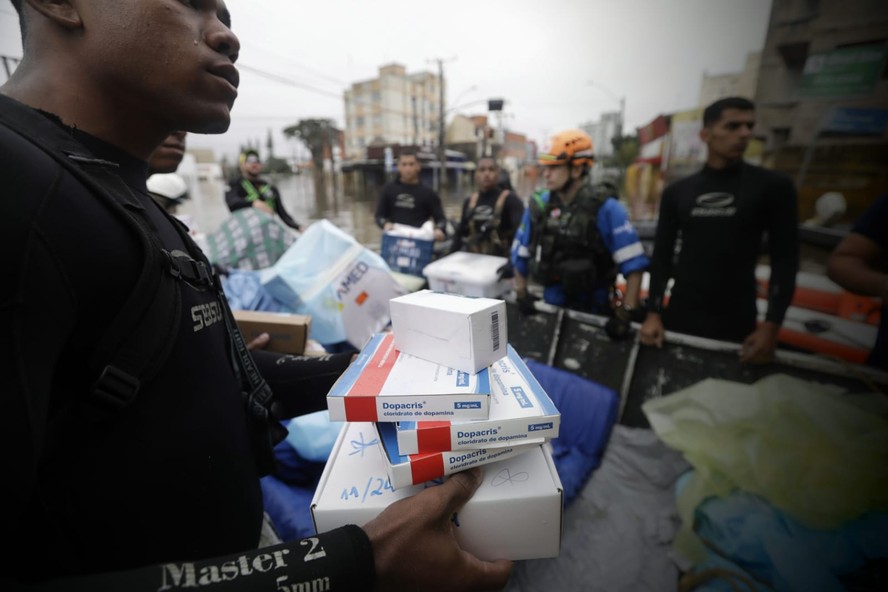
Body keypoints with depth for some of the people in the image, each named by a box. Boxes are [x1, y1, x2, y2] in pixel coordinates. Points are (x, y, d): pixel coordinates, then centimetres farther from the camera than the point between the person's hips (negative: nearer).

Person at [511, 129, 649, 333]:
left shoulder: (604, 208, -16)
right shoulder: (540, 204, -3)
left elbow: (634, 263, -17)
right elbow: (520, 254, 6)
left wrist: (627, 312, -19)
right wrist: (521, 293, 3)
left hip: (592, 308, -3)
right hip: (552, 304, 4)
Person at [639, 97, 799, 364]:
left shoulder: (774, 187, 0)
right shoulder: (676, 192, 5)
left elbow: (785, 260, -2)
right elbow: (661, 256, 4)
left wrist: (772, 325, -11)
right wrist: (653, 313, -3)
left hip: (737, 323, -1)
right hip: (679, 317, 2)